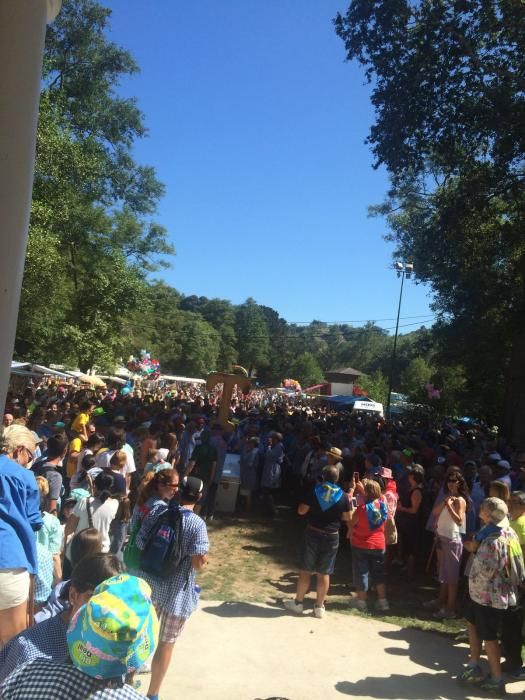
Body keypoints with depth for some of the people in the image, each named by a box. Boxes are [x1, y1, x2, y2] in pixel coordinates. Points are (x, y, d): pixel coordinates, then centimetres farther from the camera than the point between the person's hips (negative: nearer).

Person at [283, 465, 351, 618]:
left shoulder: (313, 490, -9)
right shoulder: (343, 496, -5)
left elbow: (301, 511, -7)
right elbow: (347, 518, 2)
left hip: (312, 534, -1)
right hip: (331, 537, 1)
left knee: (305, 570, 10)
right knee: (324, 573, 9)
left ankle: (298, 602, 20)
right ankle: (319, 607, 17)